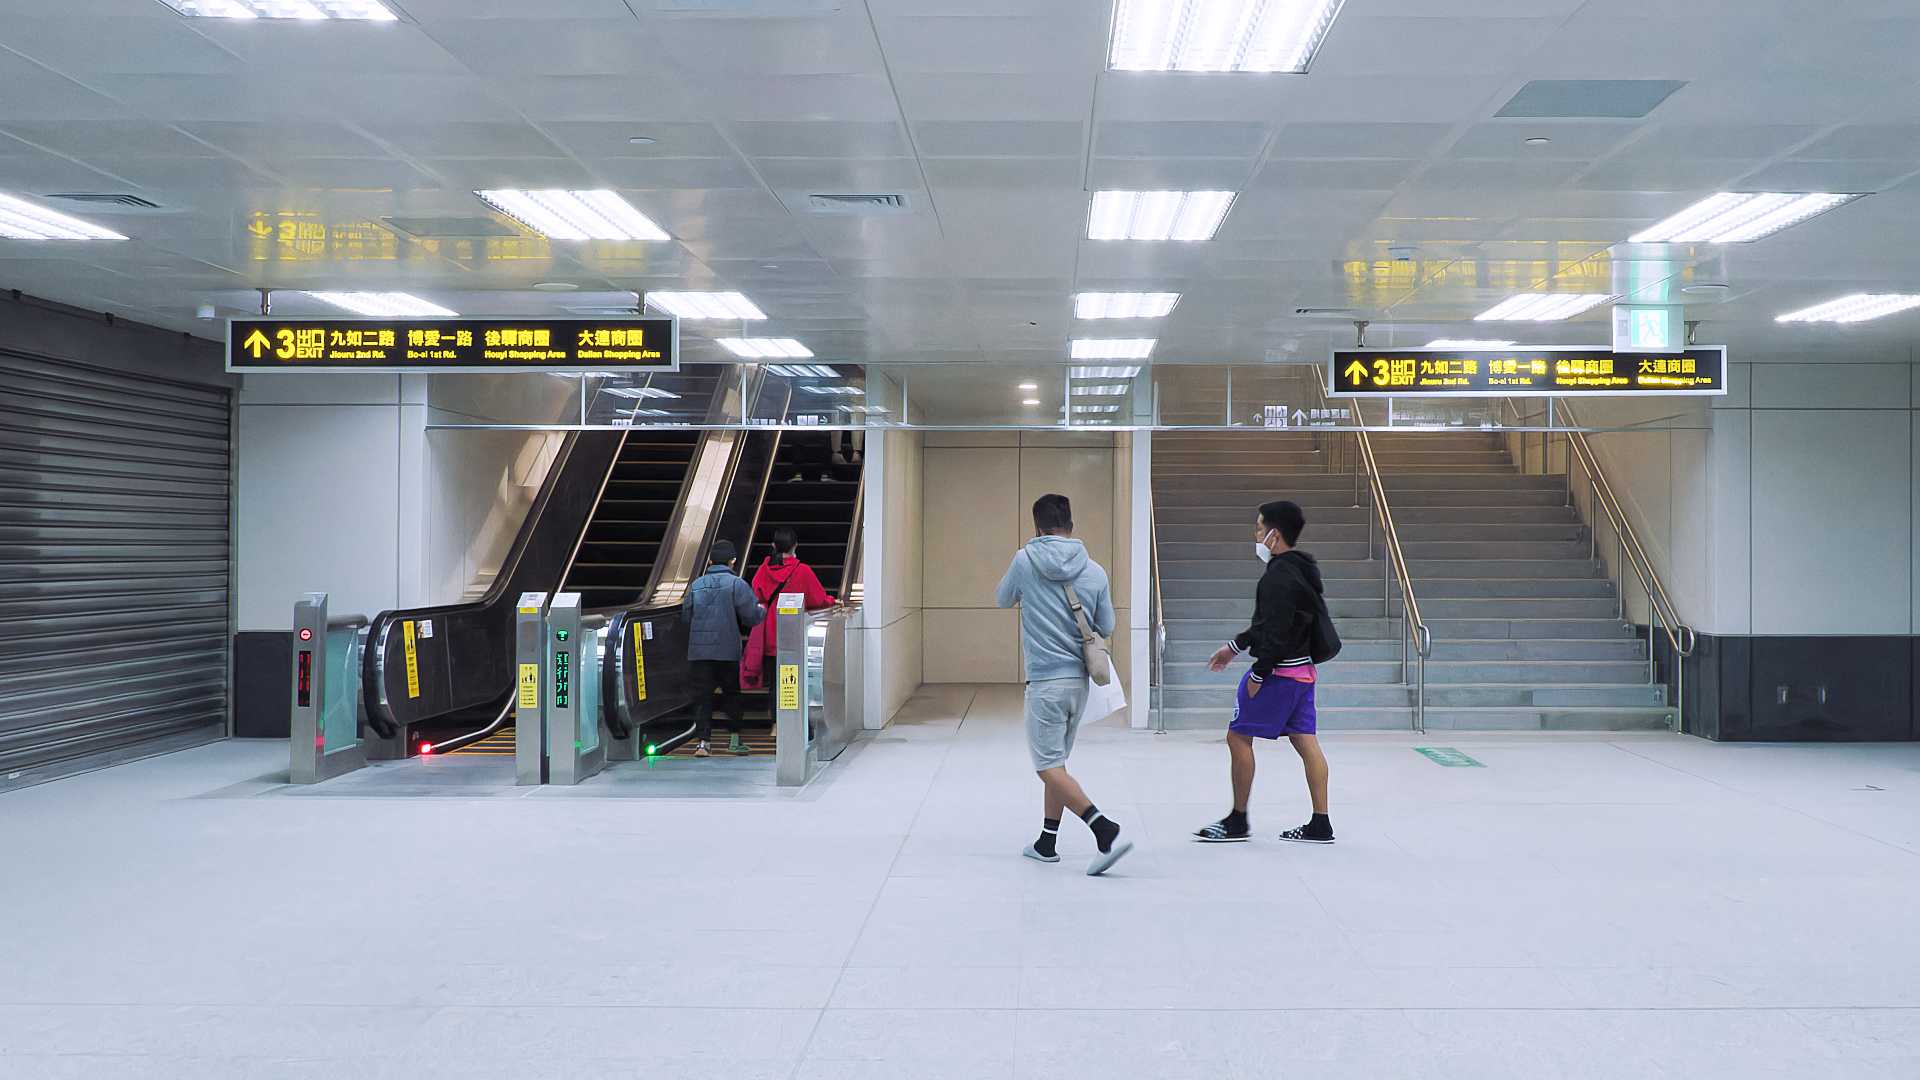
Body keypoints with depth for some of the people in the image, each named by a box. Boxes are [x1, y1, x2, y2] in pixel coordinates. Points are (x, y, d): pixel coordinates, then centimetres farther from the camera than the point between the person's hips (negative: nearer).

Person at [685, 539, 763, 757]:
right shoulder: (736, 584, -6)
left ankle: (702, 741, -3)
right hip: (728, 650, -2)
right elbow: (752, 616, -8)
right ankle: (735, 738, 16)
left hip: (698, 651, 2)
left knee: (702, 695, 4)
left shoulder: (696, 585, 7)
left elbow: (687, 618, 11)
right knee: (731, 692, 12)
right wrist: (763, 611, 13)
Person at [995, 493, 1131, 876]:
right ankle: (1047, 842, 27)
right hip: (1079, 679, 5)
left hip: (1044, 680, -5)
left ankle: (1106, 830, -19)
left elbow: (1003, 600, 12)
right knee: (1056, 761, 19)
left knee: (1049, 767, -3)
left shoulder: (1025, 561, -7)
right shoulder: (1095, 571, 0)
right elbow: (1107, 627, 9)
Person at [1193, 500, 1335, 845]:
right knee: (1305, 742, 9)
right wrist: (1234, 647, 26)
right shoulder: (1302, 571, 14)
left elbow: (1277, 631, -23)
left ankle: (1237, 822, 7)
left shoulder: (1278, 576, -18)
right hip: (1302, 669, 10)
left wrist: (1257, 674, -17)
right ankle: (1320, 824, 10)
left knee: (1238, 736, 0)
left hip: (1278, 671, -10)